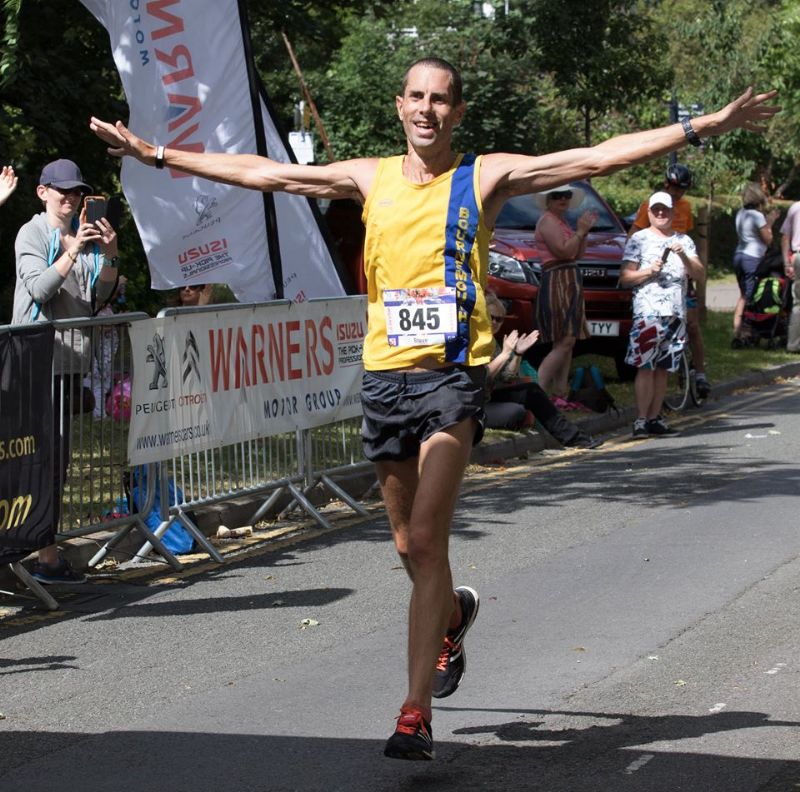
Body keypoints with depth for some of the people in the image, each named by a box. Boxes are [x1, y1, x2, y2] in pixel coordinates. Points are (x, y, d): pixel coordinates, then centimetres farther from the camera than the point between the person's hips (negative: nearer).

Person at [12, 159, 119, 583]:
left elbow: (100, 293, 13)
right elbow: (39, 287, -15)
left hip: (72, 357, 7)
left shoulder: (83, 233, 15)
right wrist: (72, 253, -27)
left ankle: (46, 549, 15)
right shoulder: (32, 233, -3)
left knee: (59, 457, 9)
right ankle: (46, 556, -12)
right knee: (47, 457, -11)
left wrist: (109, 256, -5)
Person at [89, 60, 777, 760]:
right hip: (385, 376, 4)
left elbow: (600, 156, -4)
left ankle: (416, 714, -12)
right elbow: (260, 173, 14)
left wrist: (706, 126, -10)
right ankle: (453, 615, 48)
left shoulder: (486, 176, 1)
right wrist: (155, 154, 14)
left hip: (453, 374, -4)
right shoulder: (371, 178, 11)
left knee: (425, 540, -15)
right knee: (410, 548, 14)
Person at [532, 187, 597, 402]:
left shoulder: (561, 221, 22)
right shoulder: (548, 221, -8)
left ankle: (558, 395, 6)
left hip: (569, 283, 10)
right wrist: (581, 231, -9)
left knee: (567, 343, 7)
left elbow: (577, 254, 20)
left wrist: (584, 231, 8)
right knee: (564, 342, -17)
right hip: (557, 282, -10)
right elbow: (564, 251, -18)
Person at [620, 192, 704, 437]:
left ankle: (655, 418, 10)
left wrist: (684, 256, -9)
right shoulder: (639, 240, 6)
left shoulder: (684, 241, 17)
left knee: (663, 368, 6)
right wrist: (648, 271, -14)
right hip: (648, 312, -4)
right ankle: (641, 420, -14)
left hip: (676, 313, 4)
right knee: (645, 366, -12)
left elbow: (699, 274, 8)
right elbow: (625, 277, 2)